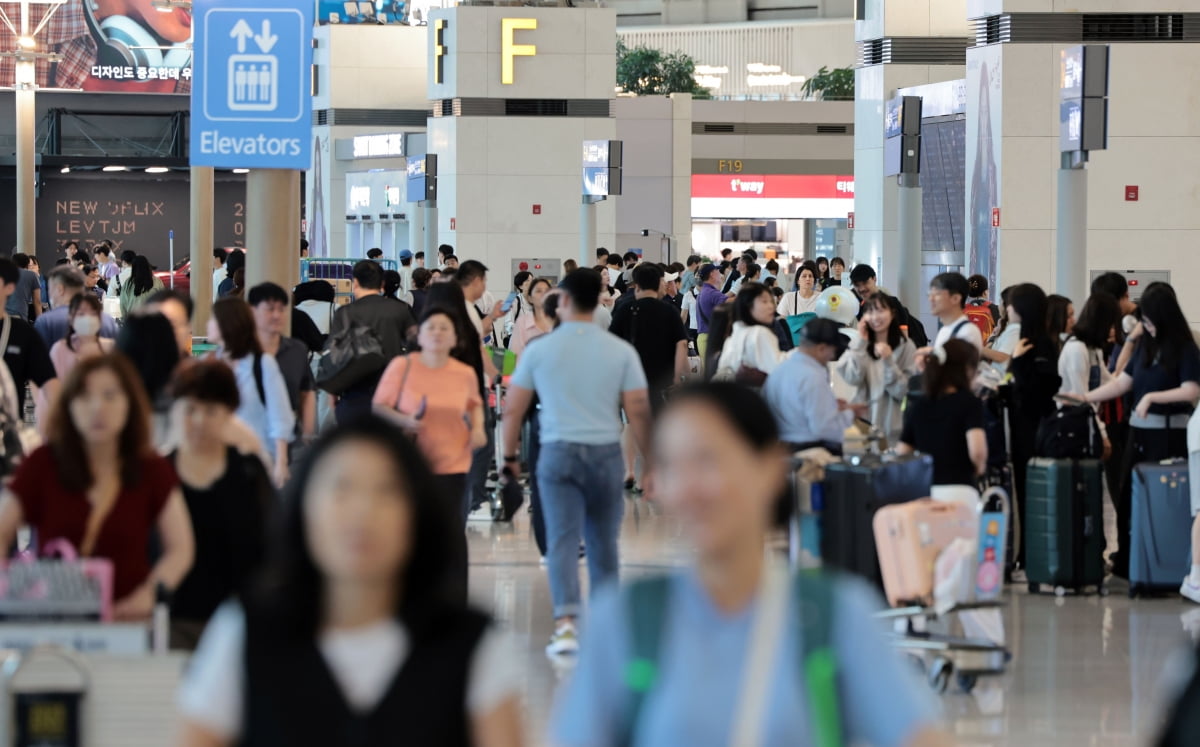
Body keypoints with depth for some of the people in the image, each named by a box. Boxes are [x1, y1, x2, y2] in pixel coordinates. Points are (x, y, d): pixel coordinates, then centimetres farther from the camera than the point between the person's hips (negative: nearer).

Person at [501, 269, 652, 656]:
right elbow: (638, 410, -1)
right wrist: (650, 460, 9)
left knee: (562, 539, -5)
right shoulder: (621, 351, 1)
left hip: (558, 451, -1)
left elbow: (513, 409, 4)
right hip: (606, 452, 1)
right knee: (603, 542, 14)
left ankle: (566, 621, -21)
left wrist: (510, 456, 16)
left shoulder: (539, 350, 0)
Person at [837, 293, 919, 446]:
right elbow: (853, 379, -8)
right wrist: (861, 342, -8)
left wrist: (889, 360, -20)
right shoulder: (858, 343, 6)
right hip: (862, 420, 2)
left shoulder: (906, 346, -3)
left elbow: (902, 391, -7)